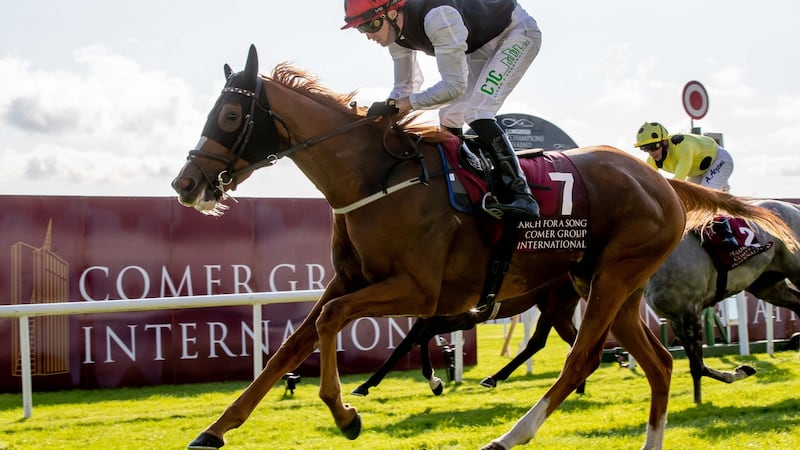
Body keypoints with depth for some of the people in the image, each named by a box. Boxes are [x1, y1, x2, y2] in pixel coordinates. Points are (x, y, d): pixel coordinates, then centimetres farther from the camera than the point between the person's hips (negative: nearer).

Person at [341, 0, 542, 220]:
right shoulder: (396, 32, -10)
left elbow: (454, 86, -38)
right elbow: (405, 85, 3)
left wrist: (401, 103, -39)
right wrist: (384, 113, -12)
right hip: (482, 47, 9)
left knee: (476, 113, -23)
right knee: (449, 117, 3)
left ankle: (522, 195, -26)